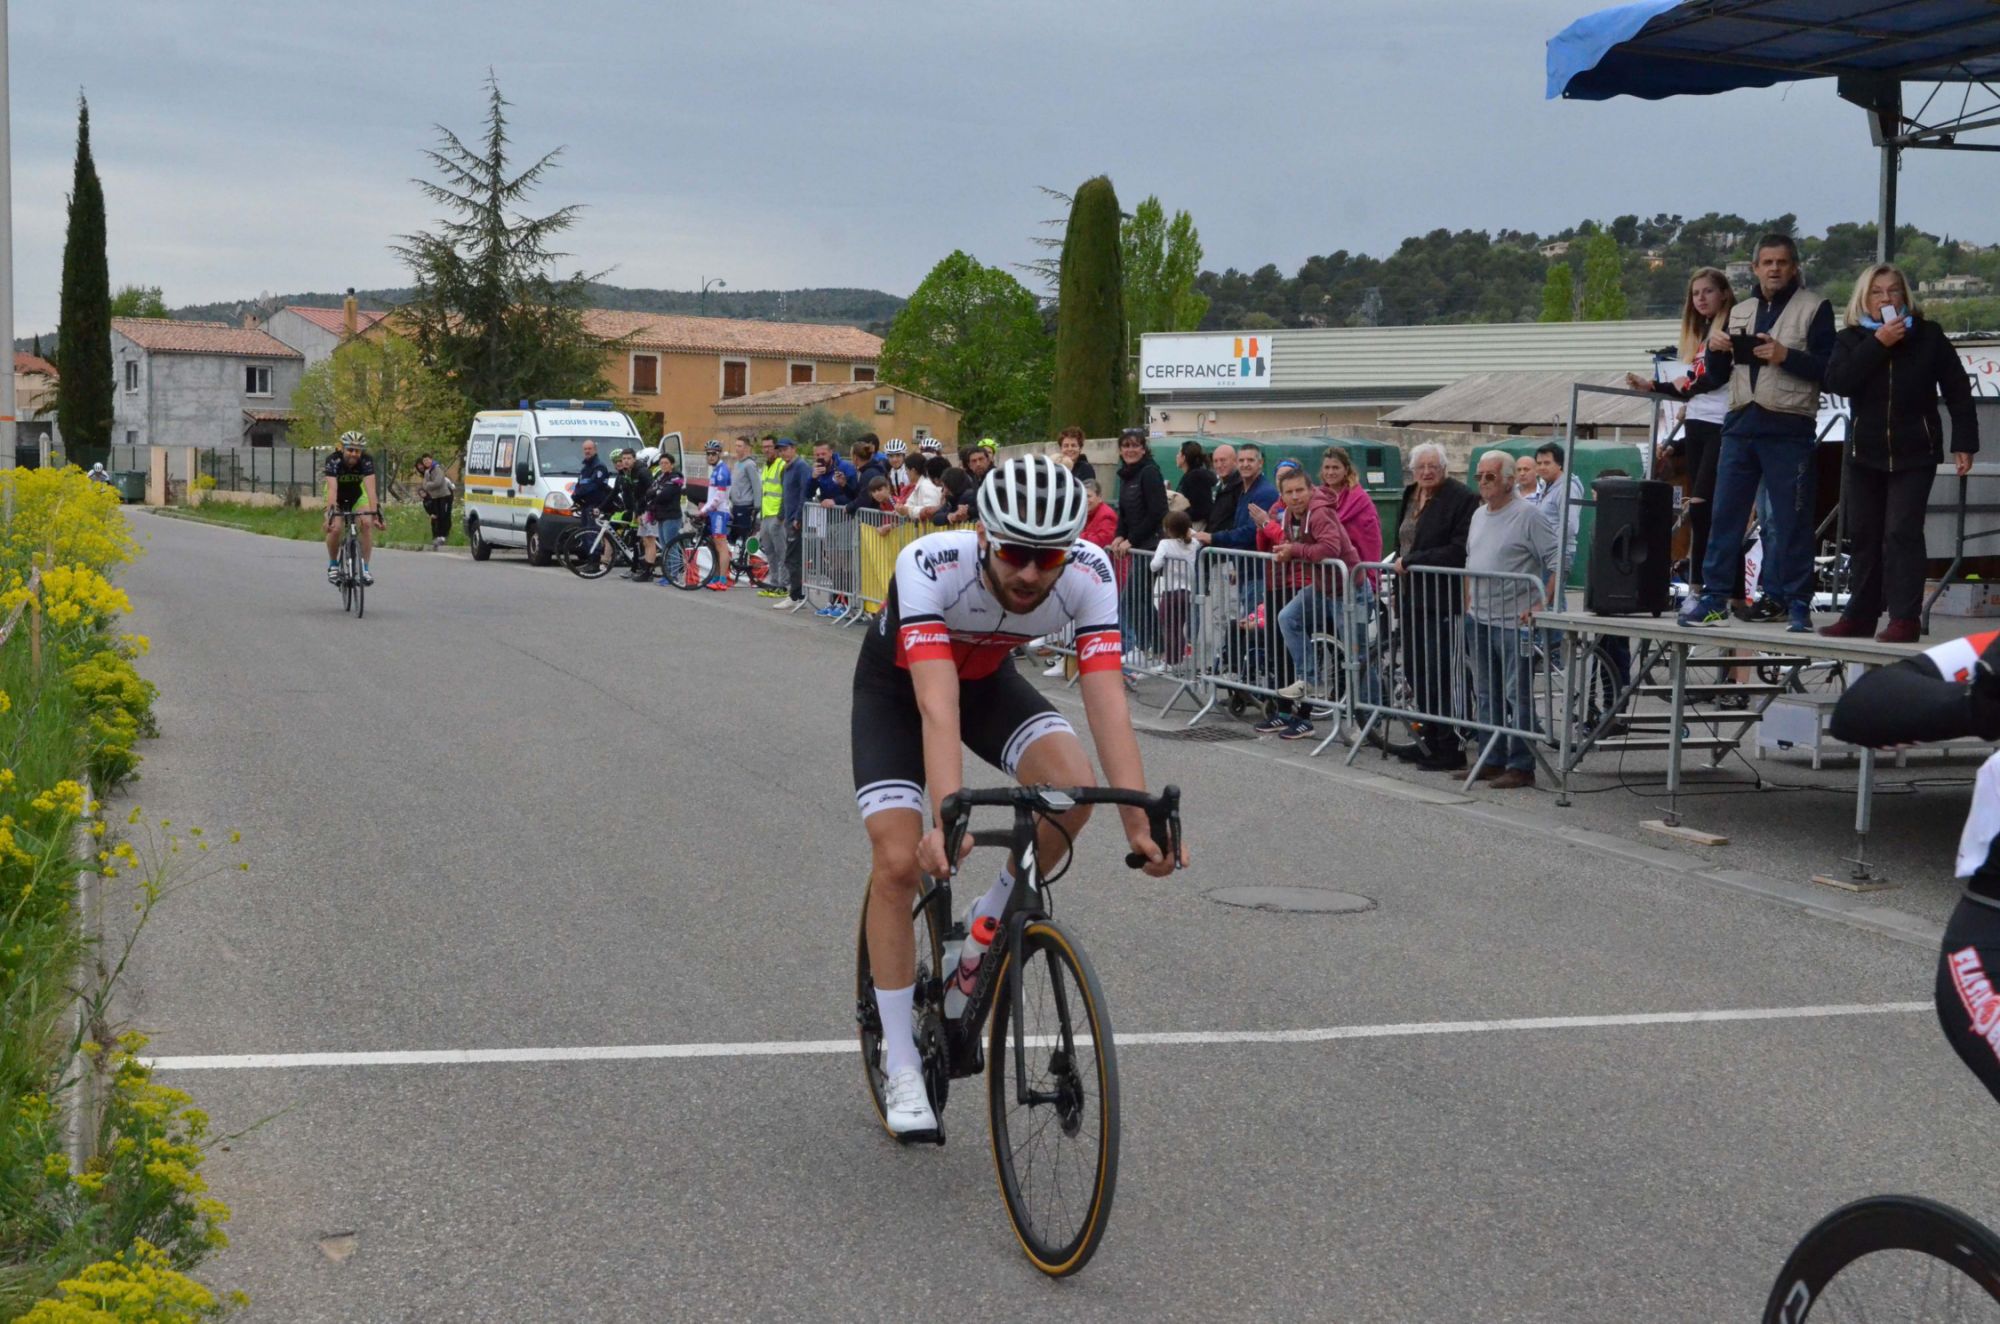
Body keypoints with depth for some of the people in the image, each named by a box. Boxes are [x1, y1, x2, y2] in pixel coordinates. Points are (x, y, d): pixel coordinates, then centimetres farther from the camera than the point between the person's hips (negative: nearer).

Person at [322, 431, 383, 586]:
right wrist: (330, 515, -54)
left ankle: (365, 568, -12)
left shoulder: (366, 461, -28)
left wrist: (376, 514, -48)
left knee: (367, 524, -23)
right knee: (335, 528, -25)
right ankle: (333, 565, 0)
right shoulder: (333, 461, -32)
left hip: (357, 495, 1)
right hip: (337, 498, -1)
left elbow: (370, 488, -37)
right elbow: (332, 489, -42)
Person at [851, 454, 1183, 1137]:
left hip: (990, 678, 3)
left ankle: (989, 925, 0)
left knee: (1073, 783, -26)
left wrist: (1140, 821, -45)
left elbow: (1106, 698, -35)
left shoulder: (1089, 574, -31)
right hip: (896, 684, -3)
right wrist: (949, 819, -59)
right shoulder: (928, 566, -39)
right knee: (900, 862, -16)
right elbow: (937, 703, -47)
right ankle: (900, 1067, -3)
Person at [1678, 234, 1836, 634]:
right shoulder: (1740, 312, 18)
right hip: (1740, 424, 5)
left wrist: (1785, 355, -18)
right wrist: (1715, 348, 0)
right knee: (1724, 514, 3)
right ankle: (1715, 597, 8)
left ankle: (1797, 604, 3)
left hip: (1788, 429, -5)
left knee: (1792, 521, -2)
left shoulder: (1815, 308, 3)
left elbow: (1828, 368, -6)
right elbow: (1716, 375, 21)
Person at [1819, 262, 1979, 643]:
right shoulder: (1851, 339, 3)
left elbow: (1957, 391, 0)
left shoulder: (1928, 336, -1)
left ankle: (1904, 619, -12)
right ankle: (1860, 615, 15)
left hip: (1914, 454, -3)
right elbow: (1837, 382, -14)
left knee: (1902, 533, -11)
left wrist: (1964, 442, -5)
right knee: (1865, 536, 8)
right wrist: (1878, 344, -20)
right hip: (1865, 454, 3)